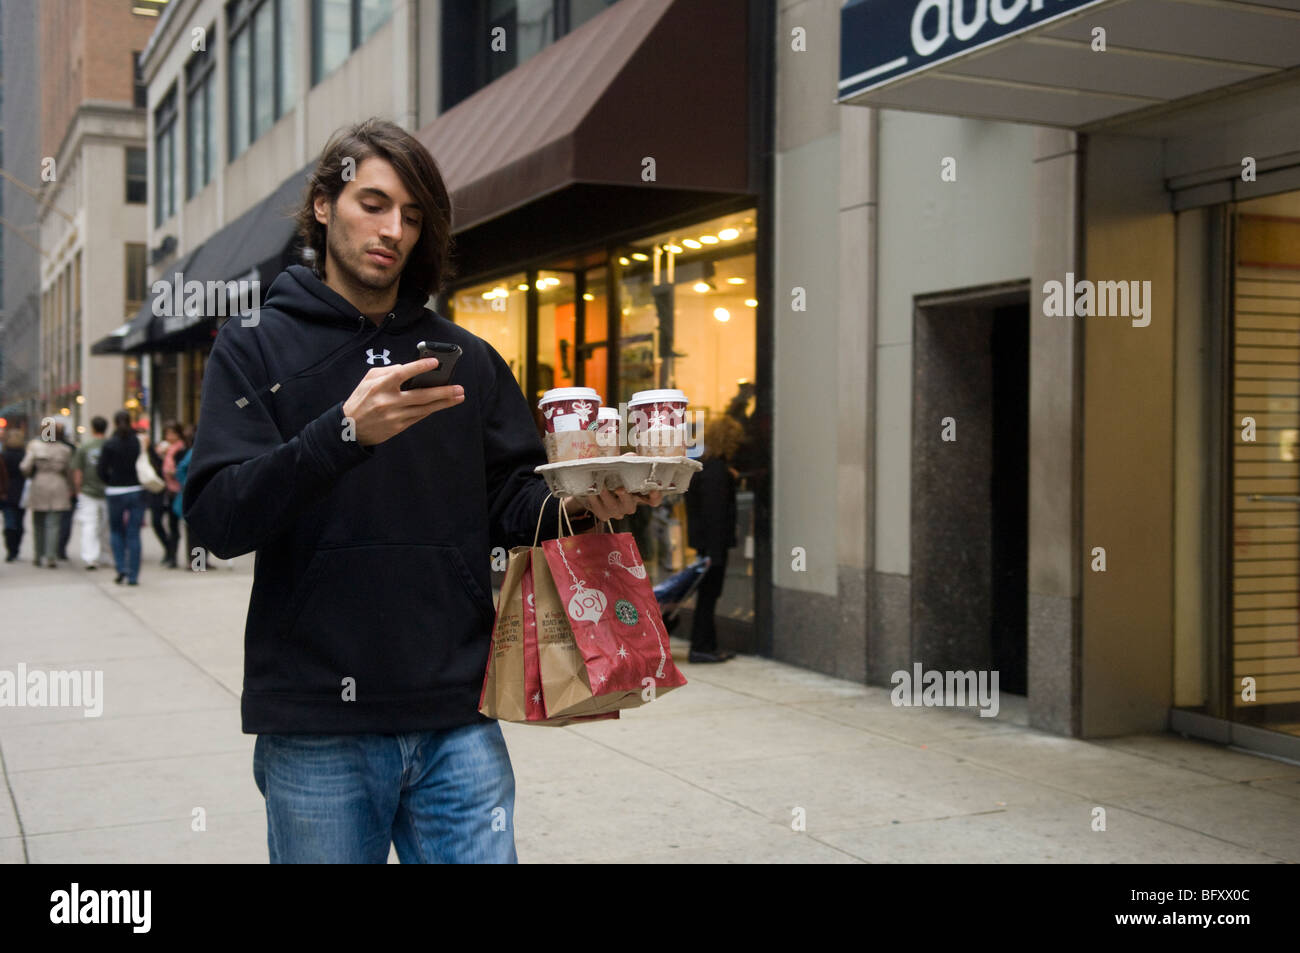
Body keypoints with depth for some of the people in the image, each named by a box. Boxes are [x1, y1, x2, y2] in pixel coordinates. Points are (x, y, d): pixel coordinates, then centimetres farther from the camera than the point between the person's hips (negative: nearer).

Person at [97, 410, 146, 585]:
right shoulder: (140, 441, -1)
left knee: (116, 531, 16)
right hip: (137, 491, 1)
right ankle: (133, 576, 3)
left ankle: (121, 568, 1)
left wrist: (110, 483, 11)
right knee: (134, 534, 4)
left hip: (116, 493, -1)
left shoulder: (109, 444, -6)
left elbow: (102, 471, -6)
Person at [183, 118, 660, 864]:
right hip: (317, 731, -2)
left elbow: (511, 508, 10)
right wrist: (343, 433, -23)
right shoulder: (254, 349, 3)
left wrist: (577, 507, -12)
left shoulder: (467, 359, 12)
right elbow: (216, 518, -9)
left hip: (456, 719, 2)